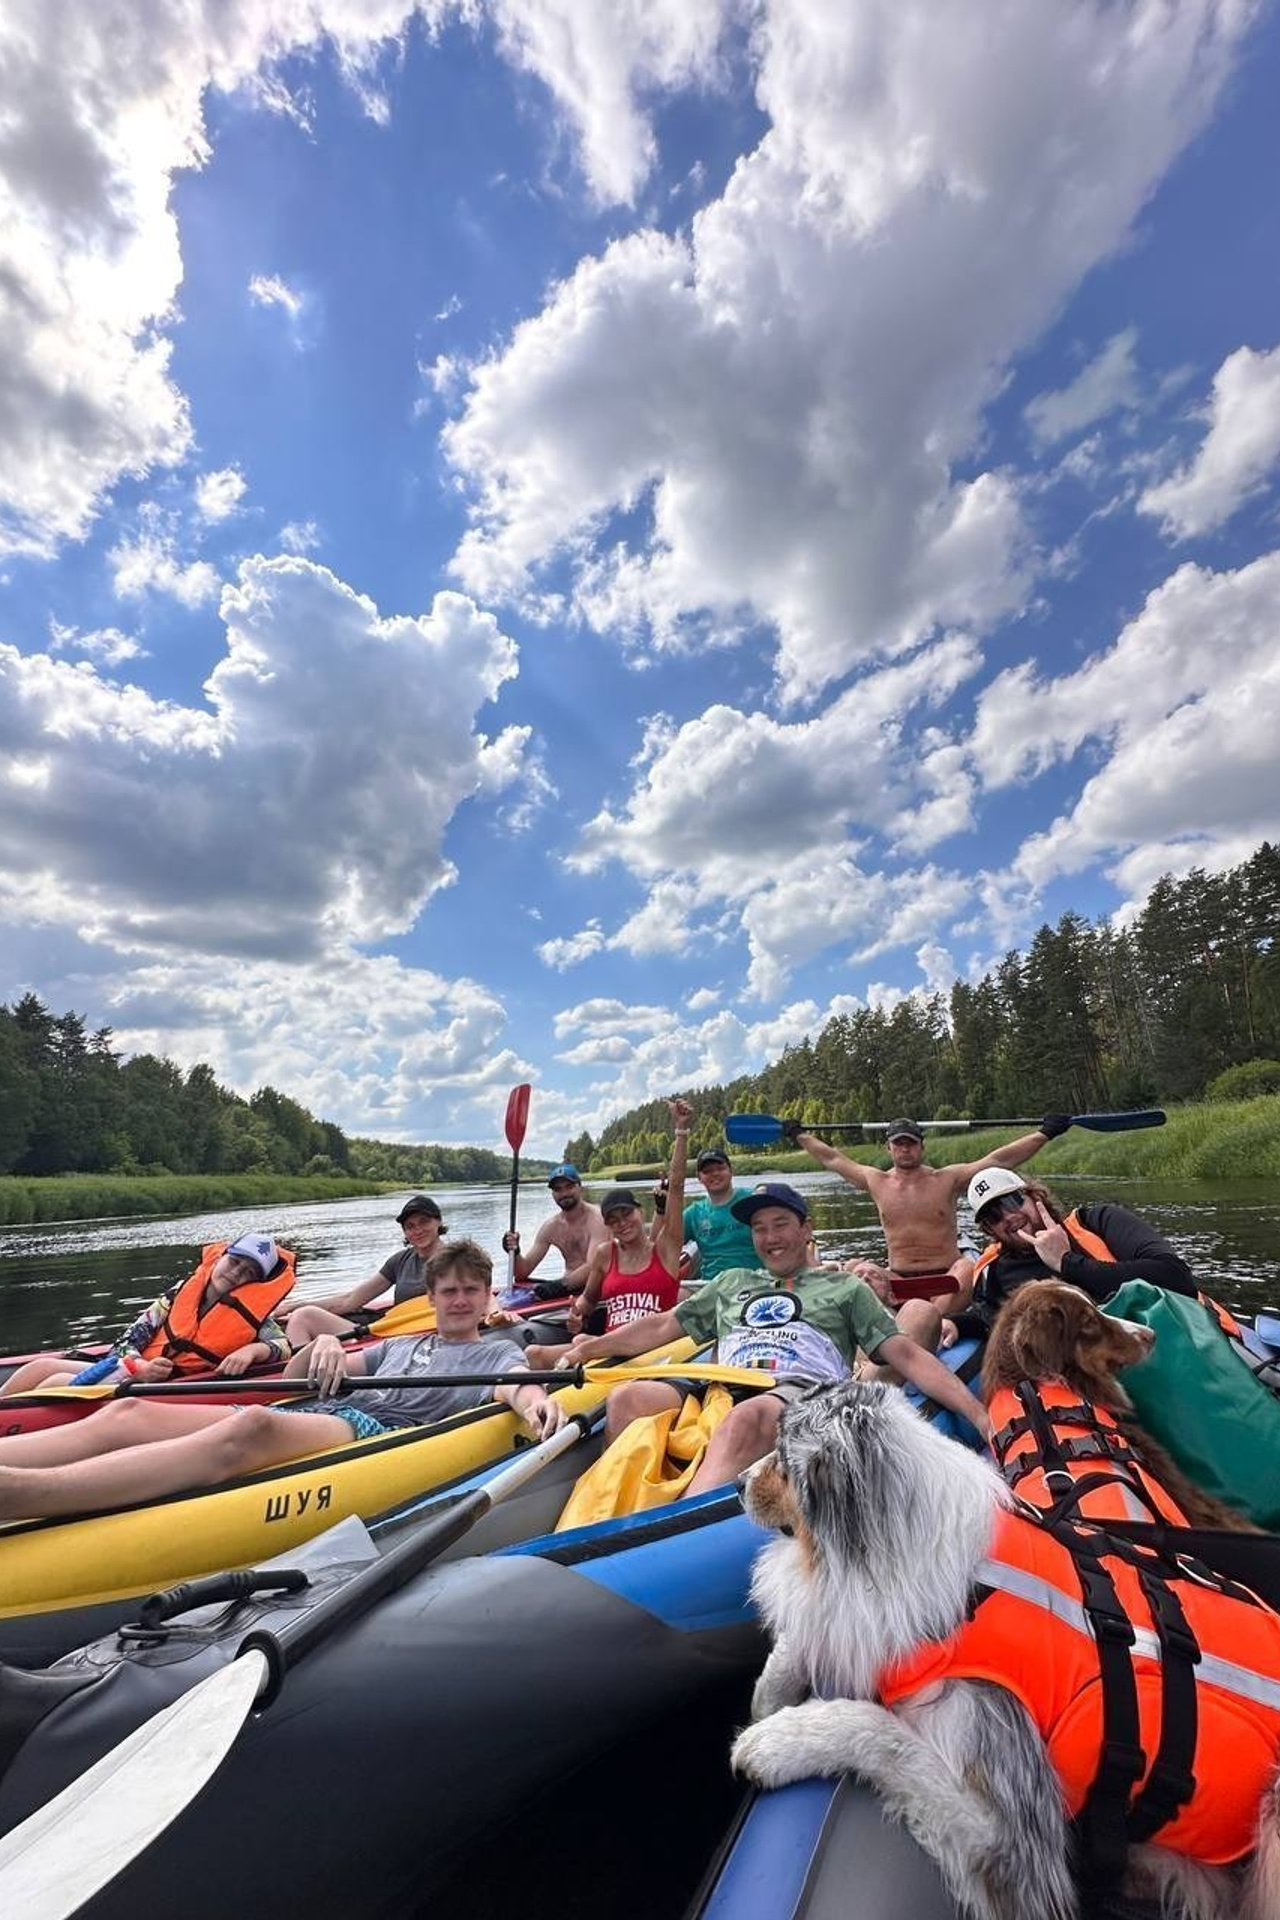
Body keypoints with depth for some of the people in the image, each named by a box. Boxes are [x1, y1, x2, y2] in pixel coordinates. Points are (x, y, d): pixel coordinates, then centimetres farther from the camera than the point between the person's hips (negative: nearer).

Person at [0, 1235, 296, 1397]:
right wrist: (138, 1366, -15)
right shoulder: (184, 1290, 4)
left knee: (57, 1383, -17)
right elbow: (133, 1335, 5)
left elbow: (283, 1345, -12)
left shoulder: (250, 1314, -7)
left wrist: (251, 1350, -31)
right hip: (128, 1371, 5)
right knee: (41, 1368, -4)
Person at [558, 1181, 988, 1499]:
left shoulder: (845, 1288, 23)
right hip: (723, 1390, 4)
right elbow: (662, 1326, 28)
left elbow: (907, 1356, 13)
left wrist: (975, 1410, -3)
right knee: (627, 1399, -26)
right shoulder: (733, 1282, 31)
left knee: (749, 1417, -41)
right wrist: (593, 1346, 16)